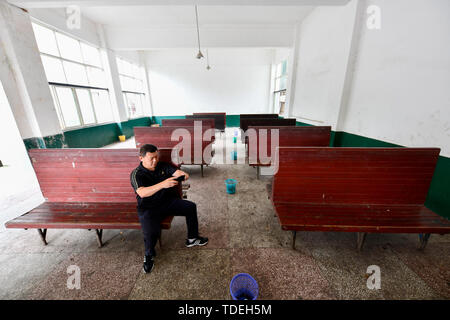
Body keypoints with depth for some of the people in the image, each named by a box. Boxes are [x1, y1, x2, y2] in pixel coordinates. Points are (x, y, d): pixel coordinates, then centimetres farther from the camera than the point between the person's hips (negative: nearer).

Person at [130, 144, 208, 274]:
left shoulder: (163, 166, 3)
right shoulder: (136, 174, -12)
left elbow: (176, 171, -12)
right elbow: (142, 193, -29)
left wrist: (183, 174, -39)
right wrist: (163, 184, -46)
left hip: (169, 201, 4)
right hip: (149, 208, -4)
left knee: (191, 206, -13)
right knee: (151, 231, -27)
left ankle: (192, 238, 8)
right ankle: (149, 255, 9)